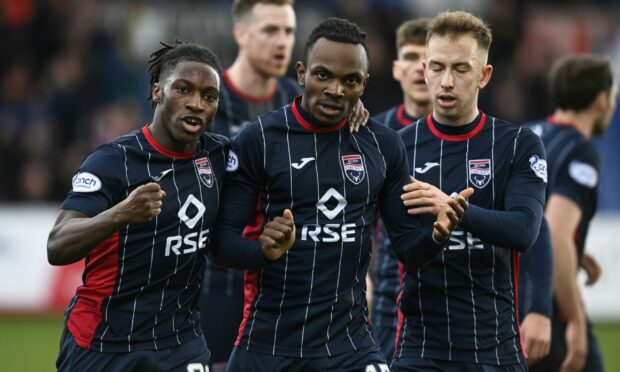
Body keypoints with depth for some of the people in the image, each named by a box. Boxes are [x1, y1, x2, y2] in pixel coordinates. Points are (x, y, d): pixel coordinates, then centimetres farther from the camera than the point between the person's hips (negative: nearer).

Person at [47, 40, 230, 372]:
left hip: (180, 344, 4)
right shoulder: (113, 161, -14)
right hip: (101, 345, -4)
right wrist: (121, 214, -42)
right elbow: (57, 248, -25)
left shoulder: (219, 156, 1)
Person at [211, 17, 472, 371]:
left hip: (349, 341, 2)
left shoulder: (383, 145, 5)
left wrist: (436, 234, -14)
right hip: (268, 340, -2)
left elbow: (408, 244, 8)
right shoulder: (259, 140, -5)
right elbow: (222, 239, -6)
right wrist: (264, 249, -26)